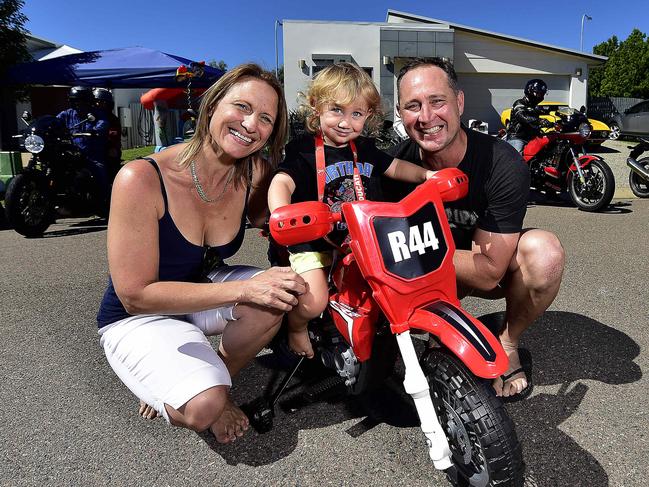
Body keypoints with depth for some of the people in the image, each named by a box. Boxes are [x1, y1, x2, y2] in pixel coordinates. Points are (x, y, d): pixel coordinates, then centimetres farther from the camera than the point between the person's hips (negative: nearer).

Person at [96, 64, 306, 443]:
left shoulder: (256, 173, -14)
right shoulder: (142, 179, -28)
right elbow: (135, 295, -26)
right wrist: (243, 289, -33)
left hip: (205, 288, 5)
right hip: (137, 318, -4)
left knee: (276, 294, -25)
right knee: (203, 408, -27)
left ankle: (213, 381, -1)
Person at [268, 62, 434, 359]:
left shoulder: (364, 149, 6)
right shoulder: (304, 150, -13)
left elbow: (395, 168, 20)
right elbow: (281, 183, -27)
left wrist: (428, 174, 4)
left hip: (359, 241, 6)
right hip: (313, 243, -6)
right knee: (313, 302, -20)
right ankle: (296, 329, 17)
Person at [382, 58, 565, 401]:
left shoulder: (504, 164, -26)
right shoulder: (396, 163, -18)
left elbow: (489, 272, -27)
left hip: (487, 273, -1)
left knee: (544, 250, -32)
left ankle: (508, 342, -6)